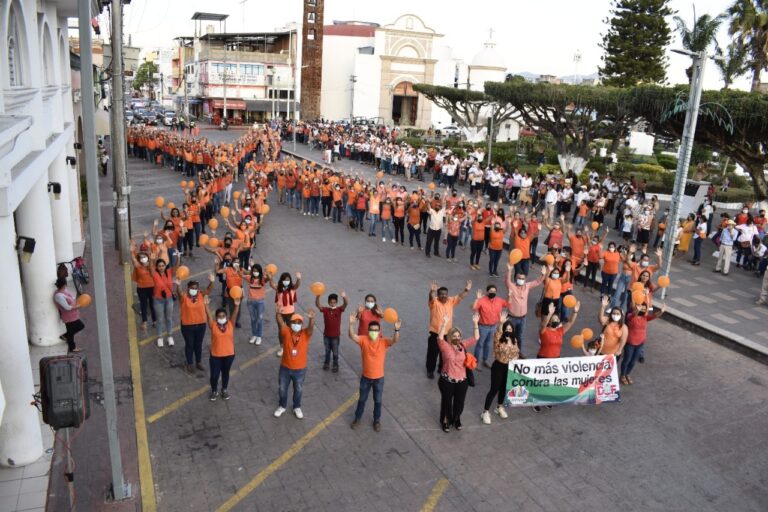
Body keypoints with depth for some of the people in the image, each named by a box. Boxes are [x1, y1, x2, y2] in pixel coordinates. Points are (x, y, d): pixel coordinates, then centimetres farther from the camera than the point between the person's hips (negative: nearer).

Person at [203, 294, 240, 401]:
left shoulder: (230, 324, -7)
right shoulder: (213, 325, -10)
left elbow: (234, 315, -21)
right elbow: (209, 315, -22)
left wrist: (237, 306, -37)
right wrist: (207, 305, -36)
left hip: (229, 354, 1)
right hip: (215, 355, -1)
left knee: (225, 373, 19)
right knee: (214, 375, 8)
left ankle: (224, 390, 40)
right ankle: (214, 391, 33)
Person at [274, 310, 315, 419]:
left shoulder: (306, 334, -14)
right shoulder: (286, 332, -13)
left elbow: (311, 327, -34)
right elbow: (280, 322, -30)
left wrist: (311, 318, -56)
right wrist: (278, 313, -51)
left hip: (300, 369, 0)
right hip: (285, 368, 1)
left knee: (298, 390, 18)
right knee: (282, 389, 19)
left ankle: (297, 407, 43)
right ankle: (282, 406, 43)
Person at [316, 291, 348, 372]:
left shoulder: (339, 310, -12)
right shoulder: (325, 310, -9)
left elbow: (346, 304, -30)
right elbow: (317, 304, -23)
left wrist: (344, 298, -52)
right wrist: (318, 296, -44)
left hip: (335, 336, -2)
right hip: (326, 335, 2)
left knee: (335, 352, 11)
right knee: (327, 351, 21)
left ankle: (335, 366, 29)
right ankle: (326, 363, 41)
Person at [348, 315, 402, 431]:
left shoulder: (384, 342, -15)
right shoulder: (363, 340, -14)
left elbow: (394, 340, -33)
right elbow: (352, 336, -30)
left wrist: (397, 329, -52)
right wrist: (351, 324, -49)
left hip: (379, 378, 0)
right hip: (365, 377, 1)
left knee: (377, 401, 17)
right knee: (362, 399, 20)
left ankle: (377, 420, 39)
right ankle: (357, 418, 41)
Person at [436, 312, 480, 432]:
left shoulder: (463, 345, 1)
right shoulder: (445, 346, -12)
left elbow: (476, 338, -3)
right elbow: (440, 338, -32)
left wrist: (475, 323, -13)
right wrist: (445, 324, -39)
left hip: (462, 380, 4)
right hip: (447, 381, -3)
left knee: (459, 402, 15)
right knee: (447, 401, 12)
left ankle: (456, 419, 42)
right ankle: (445, 420, 36)